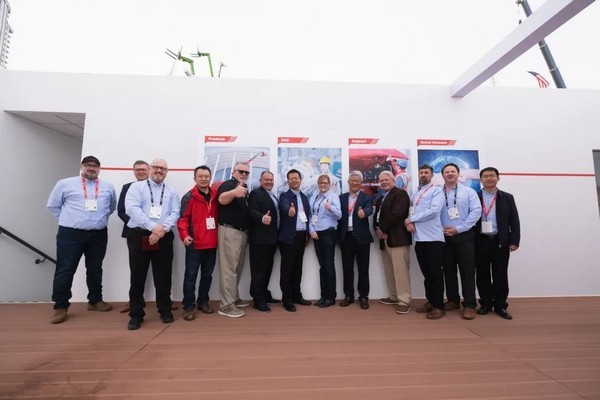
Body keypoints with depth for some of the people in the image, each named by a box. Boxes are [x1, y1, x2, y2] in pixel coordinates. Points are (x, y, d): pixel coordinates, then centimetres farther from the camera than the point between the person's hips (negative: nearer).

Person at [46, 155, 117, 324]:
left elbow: (112, 207, 22)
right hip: (70, 234, -2)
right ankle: (60, 307, 14)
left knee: (95, 269, 13)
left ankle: (95, 301, 26)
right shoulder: (65, 184, 2)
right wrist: (67, 220, 7)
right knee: (65, 271, 0)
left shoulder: (108, 187, 8)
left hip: (98, 235, 3)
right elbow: (53, 205, 10)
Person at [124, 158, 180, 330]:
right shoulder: (137, 187, 5)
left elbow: (175, 213, 2)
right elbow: (131, 208, -10)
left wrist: (162, 229, -16)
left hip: (163, 238, 2)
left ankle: (165, 310, 22)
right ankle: (136, 314, 19)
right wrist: (152, 227, -19)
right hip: (139, 236, -1)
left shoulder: (172, 192, 12)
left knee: (163, 275, 7)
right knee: (138, 276, 5)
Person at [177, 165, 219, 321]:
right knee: (191, 275, 3)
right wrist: (184, 235, -22)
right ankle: (188, 306, 14)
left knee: (207, 274, 14)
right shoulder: (189, 197, -6)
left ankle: (203, 301, 28)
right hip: (194, 243, -4)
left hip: (212, 243, 5)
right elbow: (183, 218, -9)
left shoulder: (215, 196, 7)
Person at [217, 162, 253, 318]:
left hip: (243, 232, 9)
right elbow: (222, 199, -33)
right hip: (229, 231, -9)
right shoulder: (228, 184, -9)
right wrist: (234, 193, -51)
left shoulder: (245, 188, 16)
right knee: (229, 268, -7)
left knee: (238, 268, 15)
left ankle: (234, 298, 27)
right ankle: (226, 305, -1)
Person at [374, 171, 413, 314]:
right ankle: (394, 296, 23)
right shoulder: (381, 198, 22)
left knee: (400, 270, -8)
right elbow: (377, 216, 18)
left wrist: (383, 230, -13)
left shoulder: (400, 193, -5)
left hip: (397, 237, -8)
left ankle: (404, 301, -1)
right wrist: (378, 230, 0)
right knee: (389, 270, 12)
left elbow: (396, 214, -18)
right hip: (384, 238, 9)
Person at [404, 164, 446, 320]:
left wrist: (411, 219, -9)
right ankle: (430, 301, 23)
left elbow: (434, 210, -15)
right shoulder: (415, 194, 18)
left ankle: (438, 306, 9)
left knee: (435, 273, -1)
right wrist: (409, 222, -8)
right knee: (426, 272, 12)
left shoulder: (436, 190, -1)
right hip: (419, 237, 6)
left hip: (433, 237, -6)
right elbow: (410, 210, 14)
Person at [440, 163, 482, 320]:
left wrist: (459, 229, -13)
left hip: (464, 236, -2)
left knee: (467, 271, -1)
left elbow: (476, 211, -7)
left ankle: (470, 305, 8)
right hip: (445, 237, 2)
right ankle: (453, 300, 23)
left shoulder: (469, 192, 2)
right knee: (449, 270, 10)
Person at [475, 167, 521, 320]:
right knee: (482, 274, 7)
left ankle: (500, 306, 16)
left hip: (501, 242, 1)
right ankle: (485, 304, 18)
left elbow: (514, 221, 4)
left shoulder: (507, 198, 7)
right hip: (480, 242, 0)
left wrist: (514, 241, -3)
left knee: (500, 275, 5)